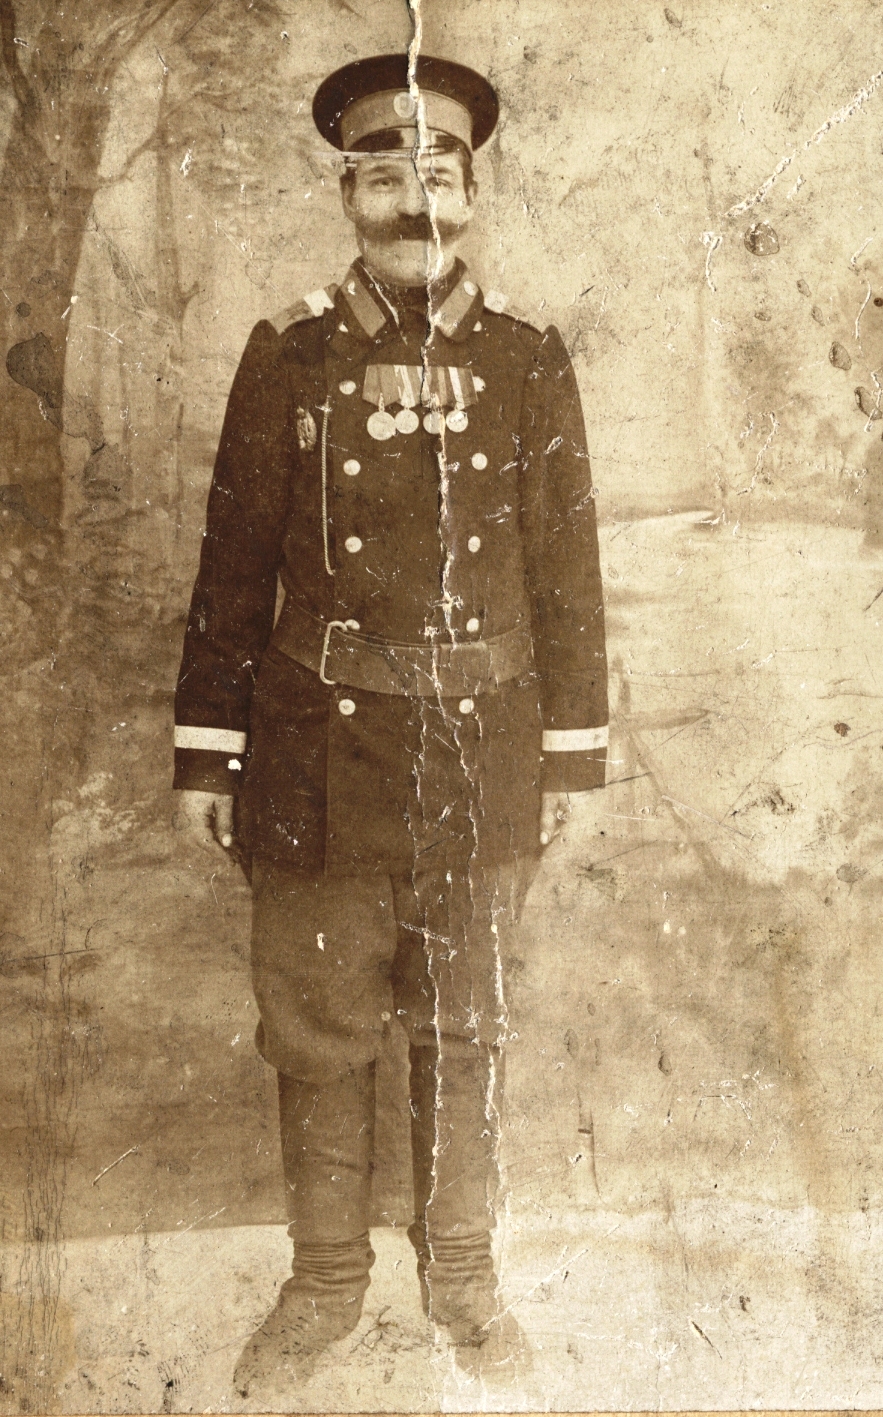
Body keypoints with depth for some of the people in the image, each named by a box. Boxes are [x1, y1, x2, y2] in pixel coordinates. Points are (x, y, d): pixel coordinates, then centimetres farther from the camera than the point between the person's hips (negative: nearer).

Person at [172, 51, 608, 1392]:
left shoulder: (530, 362, 0)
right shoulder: (288, 356, -2)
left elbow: (568, 571, 3)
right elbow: (234, 566, 0)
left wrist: (571, 755, 4)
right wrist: (206, 755, 0)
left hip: (482, 760, 0)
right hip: (320, 762, 0)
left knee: (465, 1028, 14)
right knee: (316, 1034, 10)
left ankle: (459, 1265, 33)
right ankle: (325, 1281, 30)